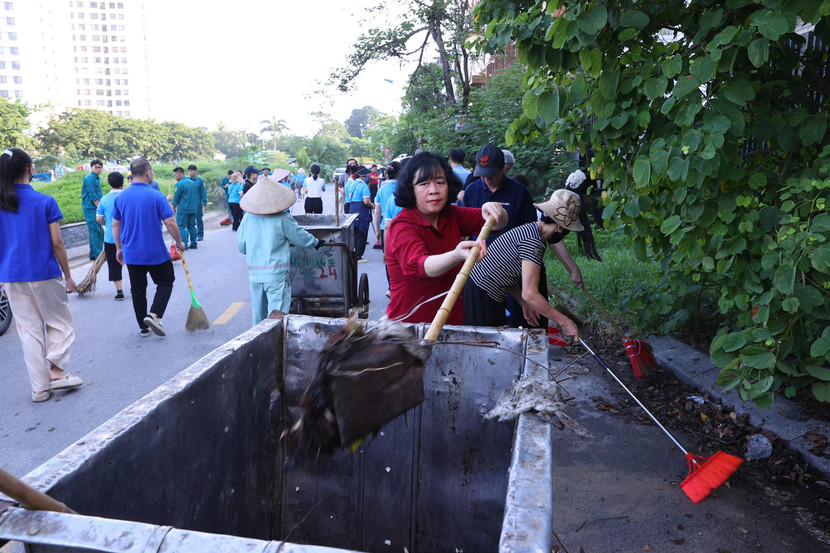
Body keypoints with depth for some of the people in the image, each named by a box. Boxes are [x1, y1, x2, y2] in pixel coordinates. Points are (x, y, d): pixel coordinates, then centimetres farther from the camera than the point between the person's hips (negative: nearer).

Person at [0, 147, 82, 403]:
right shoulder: (45, 202, -9)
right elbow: (57, 243, -9)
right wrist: (68, 276, 0)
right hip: (45, 275, -4)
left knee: (29, 330, 11)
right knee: (59, 323, 14)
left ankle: (40, 387, 15)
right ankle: (56, 371, 2)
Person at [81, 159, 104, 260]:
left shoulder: (97, 178, 18)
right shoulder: (89, 178, -12)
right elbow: (92, 196, -16)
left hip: (96, 207, 9)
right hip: (90, 209, -9)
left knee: (98, 230, 11)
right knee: (95, 231, -8)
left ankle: (94, 253, 18)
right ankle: (96, 254, -5)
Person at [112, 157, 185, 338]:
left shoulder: (120, 197, 2)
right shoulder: (156, 196, -13)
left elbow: (115, 225, 8)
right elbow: (171, 224, -14)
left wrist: (119, 248, 19)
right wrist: (179, 243, 1)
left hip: (131, 254, 4)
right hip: (156, 253, -4)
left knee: (137, 290, 13)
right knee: (166, 282, 14)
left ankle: (143, 327, 19)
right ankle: (154, 315, -6)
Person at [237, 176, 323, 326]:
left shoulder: (248, 218, 3)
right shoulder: (282, 218, -9)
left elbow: (241, 246, 11)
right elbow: (302, 238, 1)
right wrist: (316, 242, 21)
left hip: (254, 273, 5)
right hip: (277, 274, -5)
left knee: (258, 314, 17)